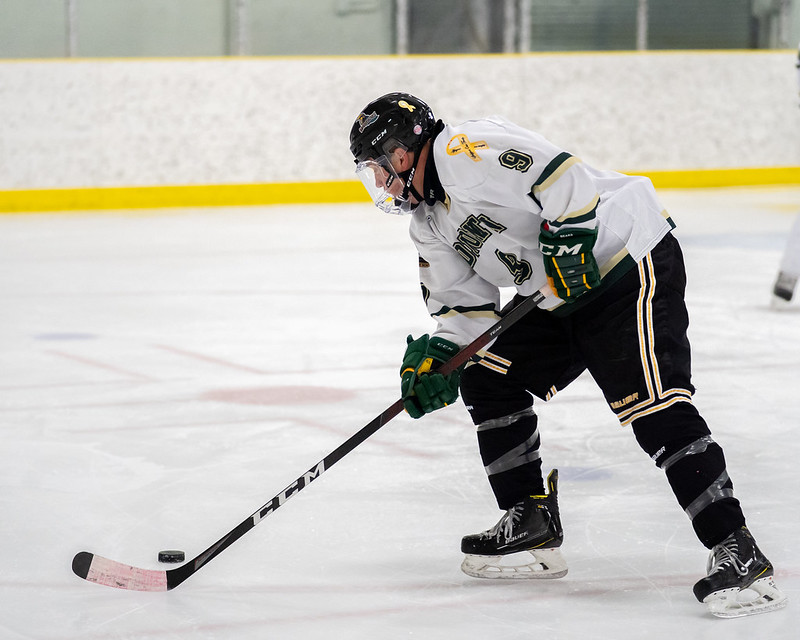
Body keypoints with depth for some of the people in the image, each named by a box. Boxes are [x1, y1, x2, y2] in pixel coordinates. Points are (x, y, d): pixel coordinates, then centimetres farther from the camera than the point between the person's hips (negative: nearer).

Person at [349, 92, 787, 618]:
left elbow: (556, 174, -26)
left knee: (654, 408, -21)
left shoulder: (463, 151, -16)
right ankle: (533, 531, 18)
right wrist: (437, 356, -1)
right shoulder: (430, 223, 16)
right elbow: (466, 304, 14)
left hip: (628, 259, -11)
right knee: (487, 382, 11)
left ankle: (739, 555, -24)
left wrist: (568, 241, -28)